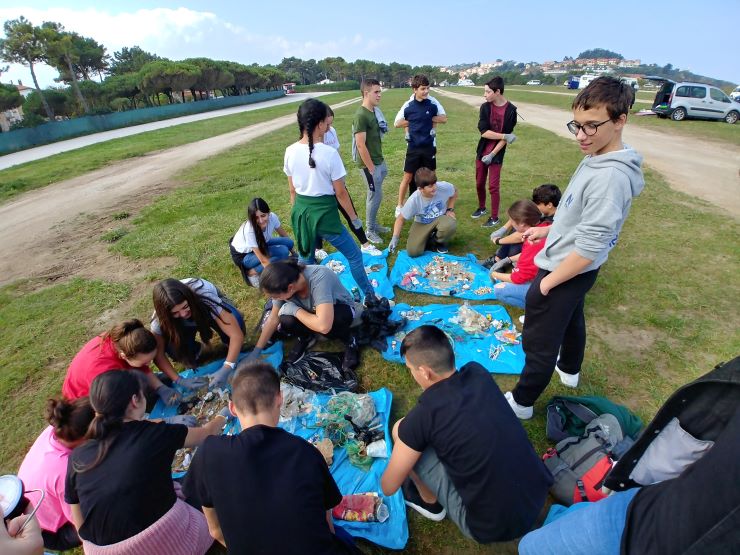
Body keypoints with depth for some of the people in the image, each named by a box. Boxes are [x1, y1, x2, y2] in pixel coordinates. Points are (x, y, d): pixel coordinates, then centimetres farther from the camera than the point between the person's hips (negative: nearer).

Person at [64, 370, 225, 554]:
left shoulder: (77, 457, -2)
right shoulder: (153, 434, -11)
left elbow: (81, 527, 7)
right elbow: (205, 434, 7)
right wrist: (222, 417, 28)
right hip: (162, 539, -4)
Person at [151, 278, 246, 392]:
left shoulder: (205, 298, -42)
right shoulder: (159, 318, -33)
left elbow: (237, 334, -42)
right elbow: (158, 354, -24)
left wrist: (226, 370, -51)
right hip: (183, 325, 2)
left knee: (235, 320, -34)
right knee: (172, 348, -28)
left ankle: (234, 348, -3)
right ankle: (194, 351, 6)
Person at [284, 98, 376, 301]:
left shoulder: (290, 151, -3)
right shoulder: (329, 153, -18)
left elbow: (292, 190, 6)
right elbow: (340, 192, -11)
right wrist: (354, 217, 2)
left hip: (300, 211, 5)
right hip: (324, 212, -5)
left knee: (305, 260, 23)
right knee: (354, 255, 13)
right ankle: (370, 296, 24)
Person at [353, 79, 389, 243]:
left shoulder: (374, 111, 9)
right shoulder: (361, 115, -19)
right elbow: (361, 145, -22)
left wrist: (381, 162, 14)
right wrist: (371, 168, -19)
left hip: (379, 161, 8)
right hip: (370, 164, -8)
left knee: (375, 196, 16)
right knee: (375, 196, -1)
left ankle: (374, 224, 30)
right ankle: (370, 231, 13)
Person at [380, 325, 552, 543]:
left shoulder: (421, 417, -21)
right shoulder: (479, 373, -6)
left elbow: (388, 487, -5)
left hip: (493, 527, -5)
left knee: (401, 430, -3)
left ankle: (430, 502, 20)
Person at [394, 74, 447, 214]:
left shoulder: (433, 103, -4)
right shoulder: (408, 105, -7)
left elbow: (444, 119, 3)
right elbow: (397, 123, 1)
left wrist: (429, 118, -7)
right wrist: (412, 122, -6)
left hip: (429, 146, 2)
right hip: (414, 148, -2)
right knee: (408, 177, 2)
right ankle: (400, 206, 13)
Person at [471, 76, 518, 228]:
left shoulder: (511, 110, -10)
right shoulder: (485, 107, -2)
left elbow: (507, 138, -11)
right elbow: (484, 131, -12)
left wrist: (492, 154, -17)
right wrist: (505, 136, -17)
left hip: (497, 154, -4)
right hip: (482, 152, 4)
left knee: (493, 186, -3)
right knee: (479, 183, 12)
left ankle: (494, 217, 8)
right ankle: (482, 208, 35)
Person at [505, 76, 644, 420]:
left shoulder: (610, 176, -31)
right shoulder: (597, 159, -1)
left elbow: (588, 248, -29)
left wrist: (547, 283, -20)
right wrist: (549, 230, 19)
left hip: (565, 273, -10)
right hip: (575, 271, 10)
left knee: (539, 343, 5)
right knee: (571, 320, 31)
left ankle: (521, 403, 25)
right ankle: (569, 370, 57)